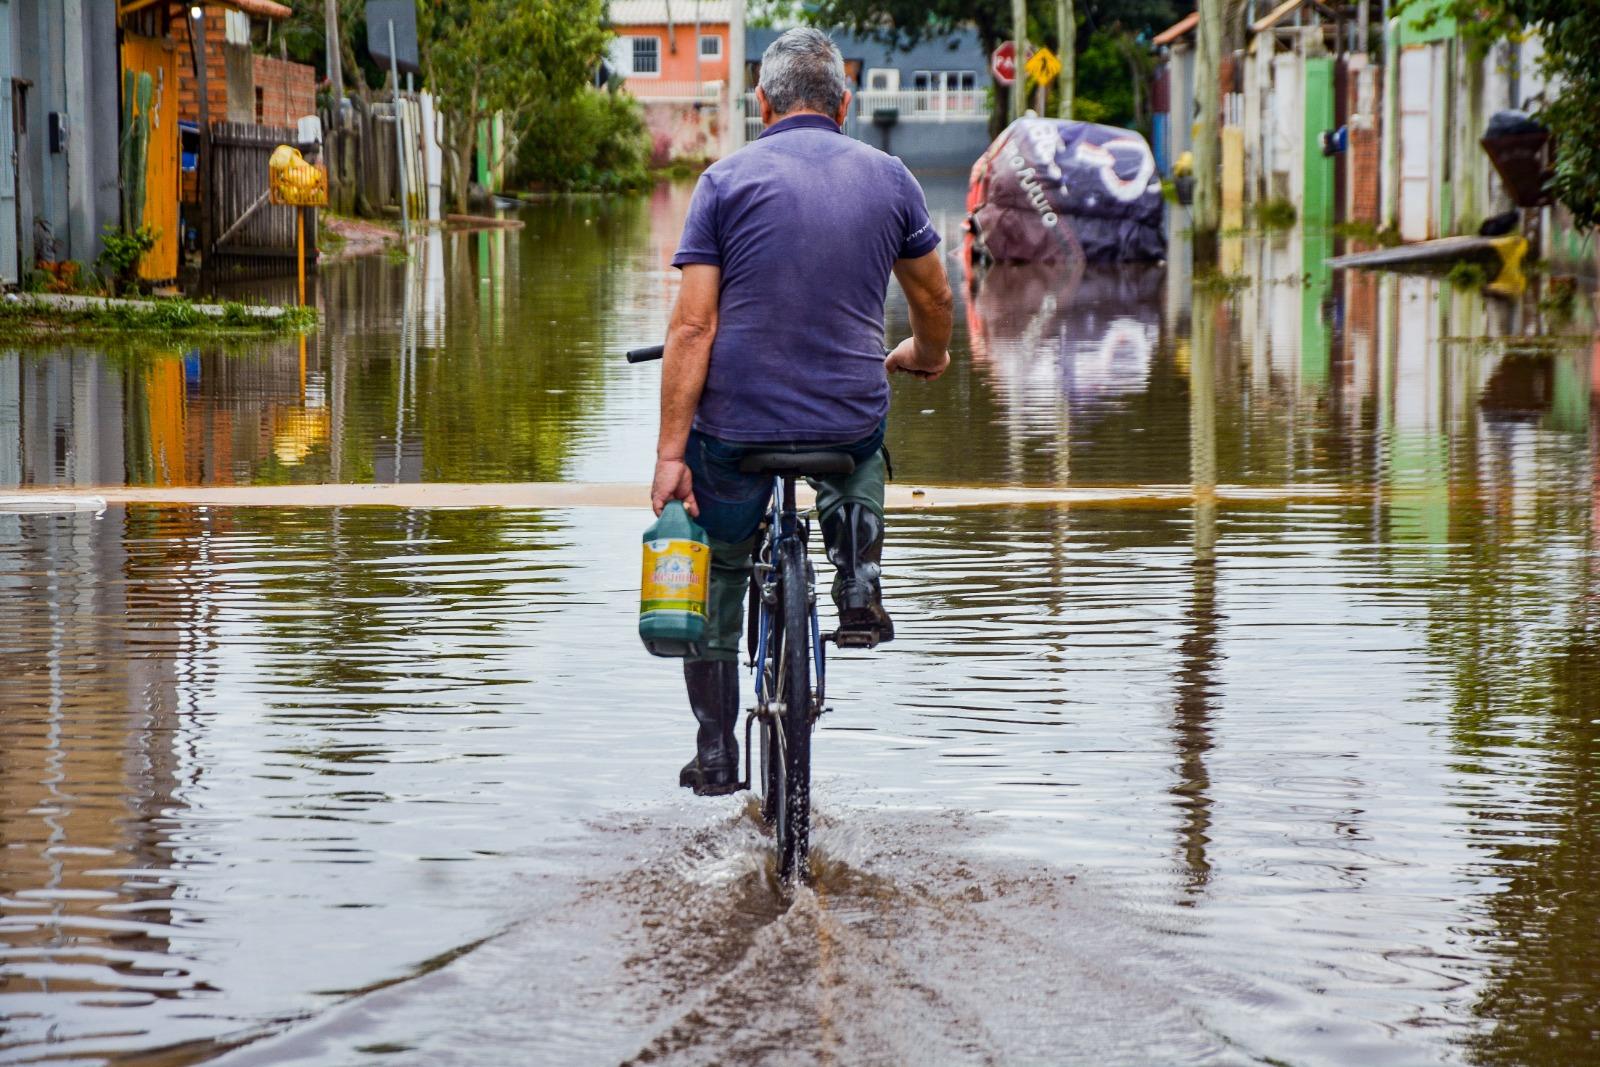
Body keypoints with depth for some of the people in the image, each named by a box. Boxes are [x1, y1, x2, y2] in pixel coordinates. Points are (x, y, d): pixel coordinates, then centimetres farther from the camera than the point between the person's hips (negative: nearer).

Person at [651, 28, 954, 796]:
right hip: (851, 415, 2)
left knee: (715, 580, 20)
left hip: (736, 424, -2)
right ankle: (859, 586, 19)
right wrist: (927, 355, 40)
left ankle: (715, 753, 19)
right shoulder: (888, 178, 3)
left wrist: (670, 453, -9)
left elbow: (692, 326, -10)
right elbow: (934, 297, 17)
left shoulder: (728, 180, -4)